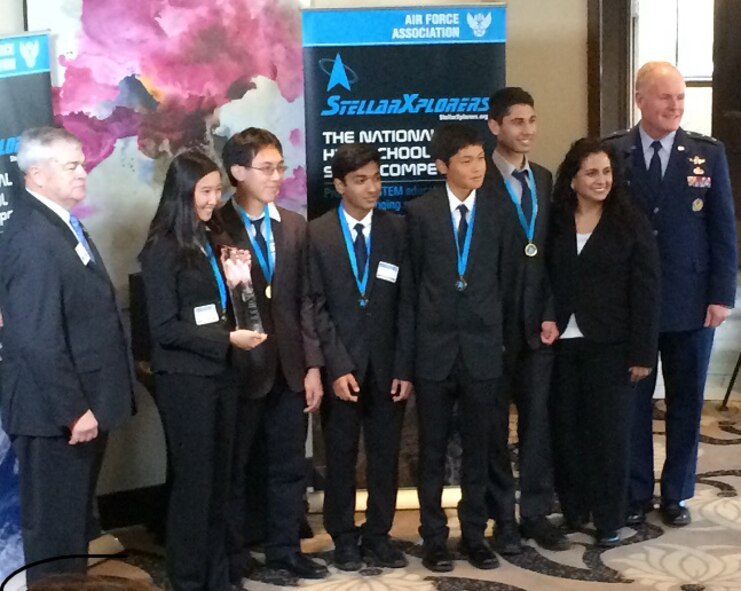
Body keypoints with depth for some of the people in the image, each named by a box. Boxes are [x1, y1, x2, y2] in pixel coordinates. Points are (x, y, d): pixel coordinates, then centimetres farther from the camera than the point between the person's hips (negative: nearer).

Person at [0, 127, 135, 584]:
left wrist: (88, 404, 16)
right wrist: (73, 410, -21)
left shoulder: (64, 223, 11)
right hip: (57, 413, -10)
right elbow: (38, 339, -25)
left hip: (82, 402, 10)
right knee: (55, 526, 4)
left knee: (76, 518, 22)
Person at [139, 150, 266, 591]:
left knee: (219, 479, 12)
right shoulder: (163, 249, -12)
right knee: (193, 481, 2)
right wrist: (227, 339, -17)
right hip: (186, 379, -7)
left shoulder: (208, 241, 10)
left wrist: (234, 285, -3)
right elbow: (165, 328, -15)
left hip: (220, 373, 7)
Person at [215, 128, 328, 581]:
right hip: (240, 369, -4)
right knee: (234, 468, 10)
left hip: (289, 368, 5)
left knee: (290, 466, 13)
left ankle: (285, 549, 29)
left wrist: (313, 366, 2)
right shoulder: (216, 228, -9)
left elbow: (305, 301, 6)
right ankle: (234, 560, 22)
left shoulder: (295, 226, 7)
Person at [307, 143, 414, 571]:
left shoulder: (397, 230, 2)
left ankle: (378, 535, 23)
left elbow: (407, 303, 1)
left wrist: (405, 367, -5)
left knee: (385, 455, 8)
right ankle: (344, 538, 24)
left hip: (387, 363, 2)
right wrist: (337, 366, -13)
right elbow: (316, 307, -5)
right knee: (341, 456, 9)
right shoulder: (316, 234, -2)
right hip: (340, 365, -1)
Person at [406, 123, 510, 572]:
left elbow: (505, 277, 6)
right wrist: (413, 339, 2)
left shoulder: (498, 210, 1)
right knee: (433, 451, 8)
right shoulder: (420, 212, -2)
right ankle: (434, 537, 20)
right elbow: (411, 279, 2)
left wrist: (500, 333, 5)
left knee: (479, 449, 9)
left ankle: (475, 534, 23)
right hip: (434, 347, -1)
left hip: (482, 347, 1)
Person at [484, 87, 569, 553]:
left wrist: (551, 314, 0)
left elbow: (552, 253, 9)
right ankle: (503, 518, 17)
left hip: (538, 321, 5)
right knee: (493, 423, 7)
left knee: (538, 419, 9)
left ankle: (537, 512, 20)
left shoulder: (544, 180, 10)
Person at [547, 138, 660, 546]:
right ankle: (572, 508, 22)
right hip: (561, 345, 2)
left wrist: (642, 353, -8)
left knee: (609, 432, 3)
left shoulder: (631, 224, 0)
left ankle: (608, 520, 13)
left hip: (610, 347, -2)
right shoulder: (554, 224, 5)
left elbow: (645, 292, -3)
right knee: (566, 430, 7)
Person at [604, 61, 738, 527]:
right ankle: (637, 494, 23)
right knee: (633, 400, 8)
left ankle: (677, 494, 26)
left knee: (686, 401, 10)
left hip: (691, 304, 1)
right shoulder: (612, 154, -3)